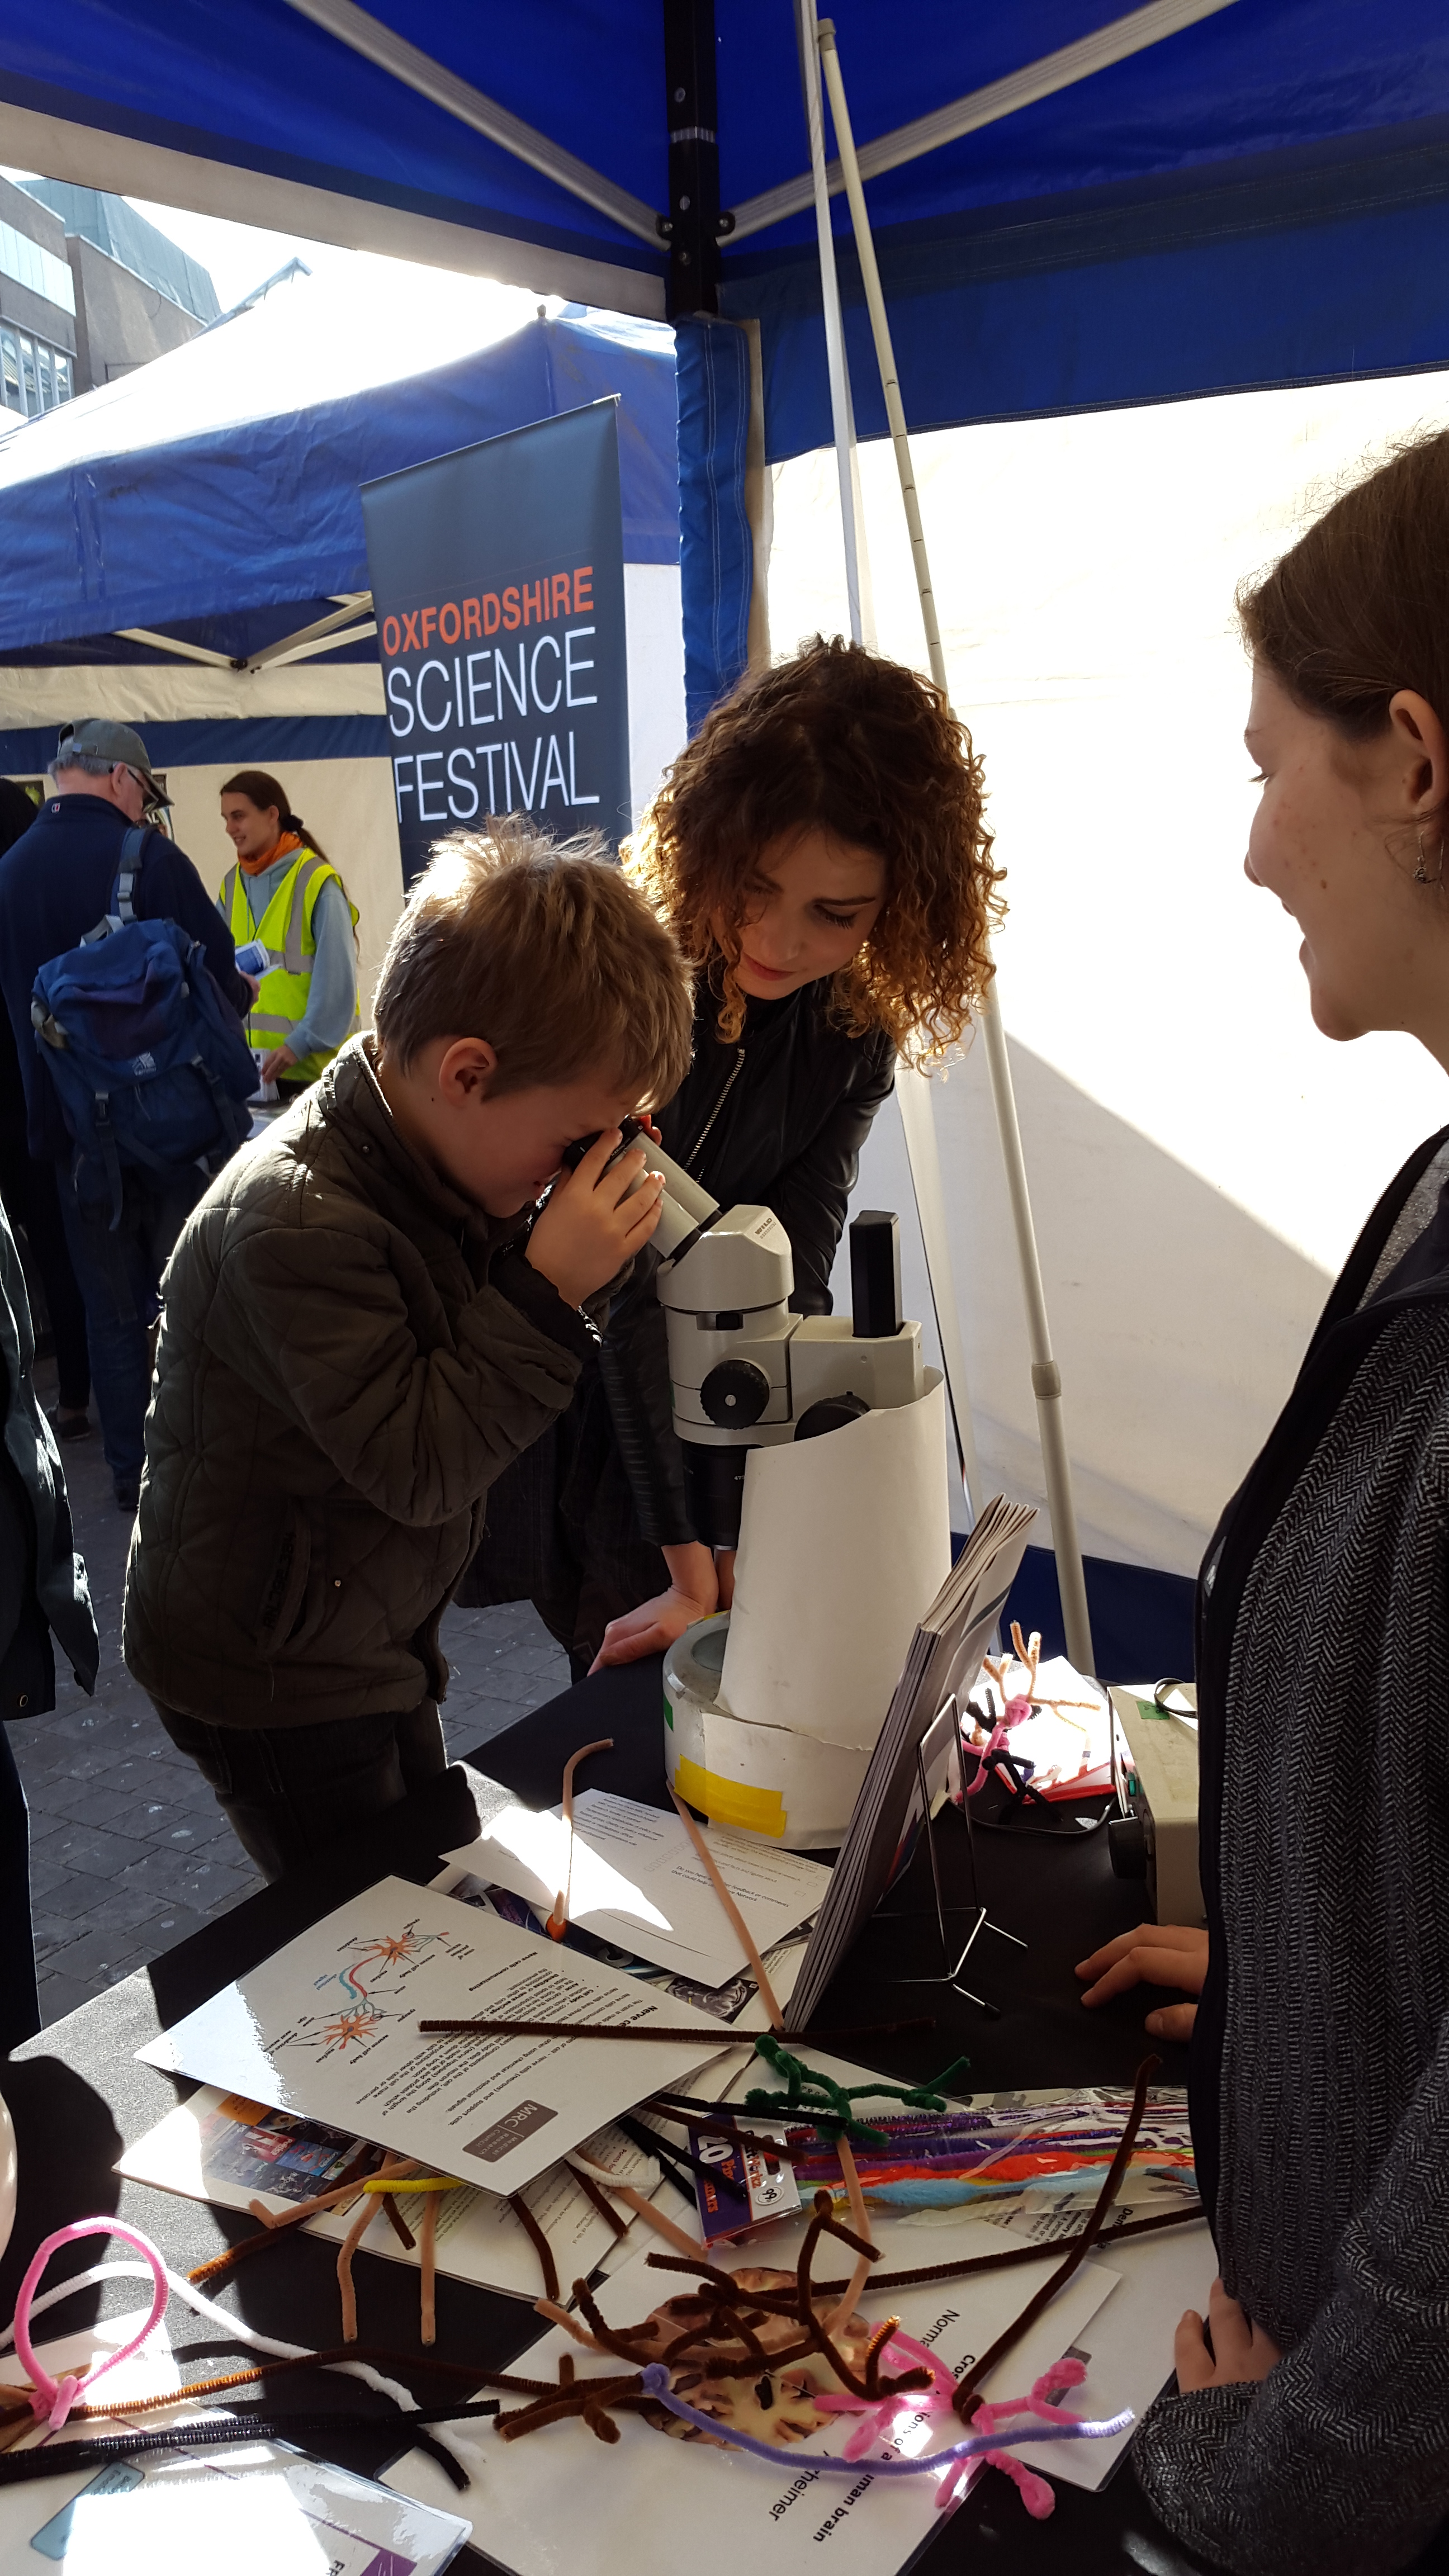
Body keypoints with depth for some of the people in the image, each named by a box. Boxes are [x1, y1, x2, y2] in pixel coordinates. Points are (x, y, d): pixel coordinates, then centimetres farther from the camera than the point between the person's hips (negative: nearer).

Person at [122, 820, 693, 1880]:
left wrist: (589, 1263, -10)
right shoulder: (293, 1219, -30)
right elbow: (416, 1464, -30)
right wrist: (550, 1292, -32)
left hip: (372, 1630, 9)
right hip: (268, 1675, -8)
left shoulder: (441, 1159, -2)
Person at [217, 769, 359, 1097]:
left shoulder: (316, 882, -10)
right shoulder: (233, 884, 10)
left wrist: (301, 1044, -20)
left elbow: (336, 978, -14)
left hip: (314, 1064, -6)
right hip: (250, 1063, 6)